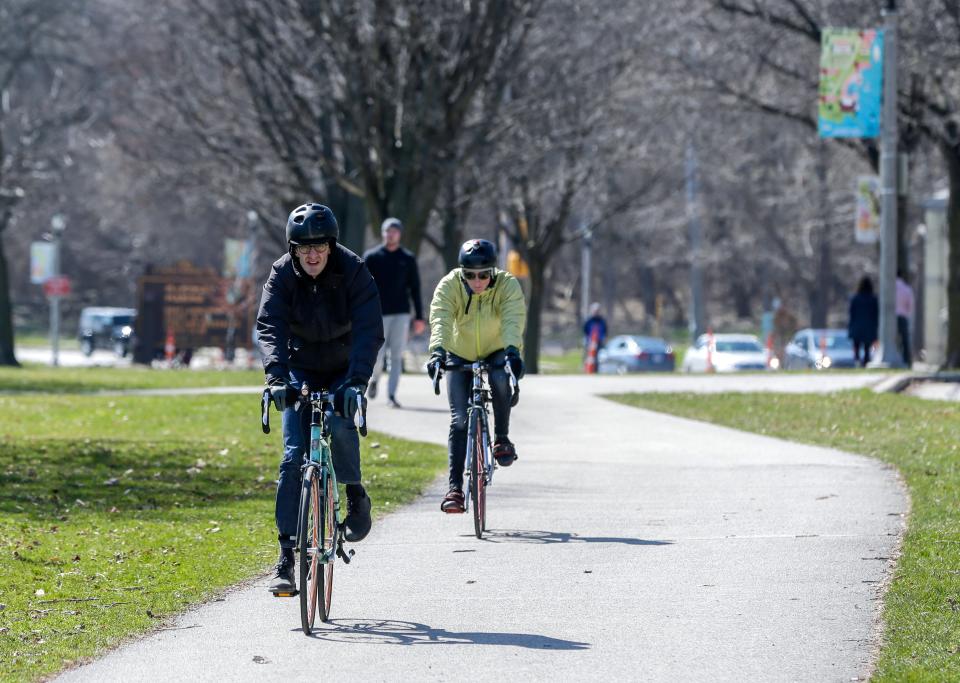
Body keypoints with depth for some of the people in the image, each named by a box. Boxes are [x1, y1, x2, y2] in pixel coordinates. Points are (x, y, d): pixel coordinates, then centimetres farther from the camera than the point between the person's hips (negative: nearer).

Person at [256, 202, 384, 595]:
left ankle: (355, 496, -1)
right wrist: (276, 376, -45)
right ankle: (287, 555, -12)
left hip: (344, 368, -1)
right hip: (301, 368, 1)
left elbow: (369, 331, -30)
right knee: (294, 455, -11)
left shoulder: (353, 272, -21)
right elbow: (269, 327, -28)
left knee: (340, 424, -30)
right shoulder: (282, 275, -17)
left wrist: (356, 382, -44)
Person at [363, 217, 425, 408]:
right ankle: (374, 379, 26)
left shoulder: (408, 259, 8)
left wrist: (419, 317, 4)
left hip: (401, 314, 1)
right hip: (378, 313, -1)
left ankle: (391, 395, -1)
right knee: (377, 355, -4)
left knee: (397, 356, -4)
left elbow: (415, 289, 9)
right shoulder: (371, 257, 4)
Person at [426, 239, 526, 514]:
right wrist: (437, 351, -54)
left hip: (496, 352, 0)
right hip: (460, 356, 1)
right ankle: (455, 487, -8)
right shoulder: (449, 286, -22)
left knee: (501, 380, -35)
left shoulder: (507, 285, -22)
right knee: (459, 419, -10)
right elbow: (441, 320, -36)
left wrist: (512, 350, -57)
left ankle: (502, 439, -13)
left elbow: (513, 320, -38)